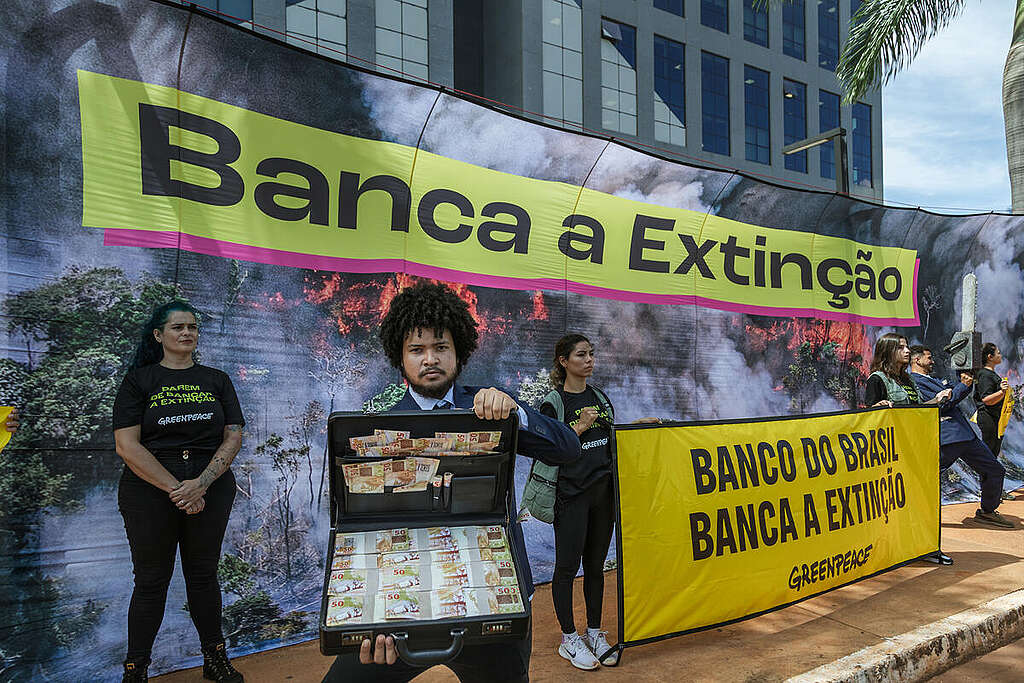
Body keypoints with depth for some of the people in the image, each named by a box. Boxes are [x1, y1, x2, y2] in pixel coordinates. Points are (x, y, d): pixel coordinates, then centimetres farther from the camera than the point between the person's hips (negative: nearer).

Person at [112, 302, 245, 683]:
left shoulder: (216, 380, 8)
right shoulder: (139, 380, 1)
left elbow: (234, 438, 2)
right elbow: (127, 445, -8)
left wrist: (201, 484, -12)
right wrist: (175, 489, -15)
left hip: (211, 490, 2)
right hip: (150, 492, -2)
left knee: (203, 576, 11)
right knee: (151, 581, 6)